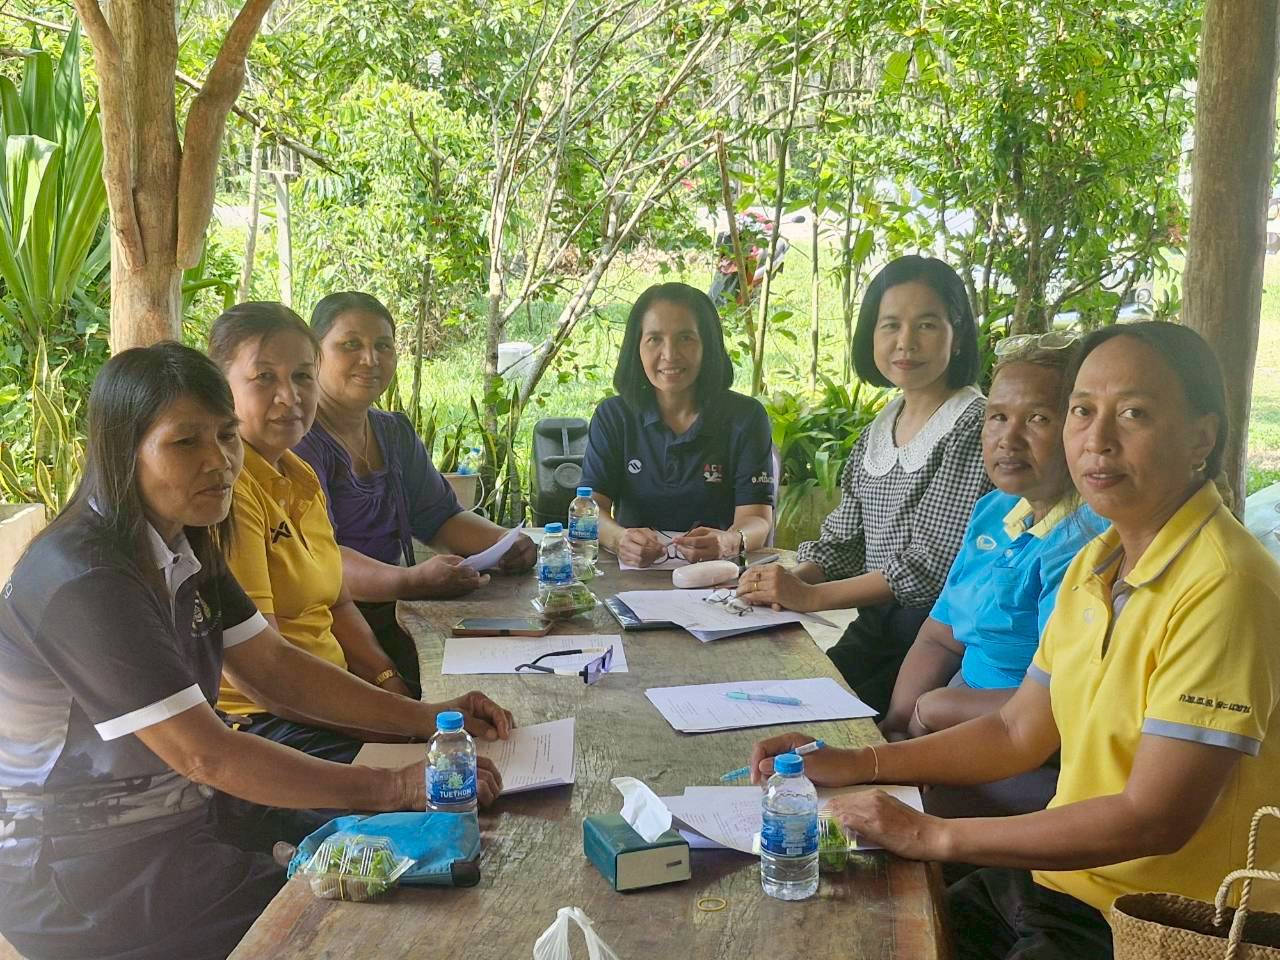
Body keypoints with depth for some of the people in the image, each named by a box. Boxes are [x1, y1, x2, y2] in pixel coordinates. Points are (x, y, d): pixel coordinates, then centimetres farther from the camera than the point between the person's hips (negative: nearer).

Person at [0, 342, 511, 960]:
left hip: (181, 810, 8)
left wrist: (426, 719, -3)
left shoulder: (185, 548, 3)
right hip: (73, 865, -8)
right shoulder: (83, 580, -27)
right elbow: (203, 754, -28)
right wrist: (396, 788, -26)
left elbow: (274, 667, 6)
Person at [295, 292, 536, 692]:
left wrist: (505, 543, -3)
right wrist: (410, 581, -36)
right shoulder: (298, 440, -9)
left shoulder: (395, 432, 16)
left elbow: (441, 517, 18)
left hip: (396, 616, 8)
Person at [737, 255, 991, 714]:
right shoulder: (878, 429, 13)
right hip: (873, 630, 7)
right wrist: (791, 579, -8)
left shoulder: (973, 426, -11)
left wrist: (810, 596, -17)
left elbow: (934, 563, -17)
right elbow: (842, 538, 14)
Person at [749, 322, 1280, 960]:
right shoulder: (1095, 564, 7)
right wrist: (855, 764, 3)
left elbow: (1155, 819, -23)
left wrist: (937, 837, -19)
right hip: (1054, 878, 7)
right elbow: (1019, 733, 12)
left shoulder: (1223, 586, -21)